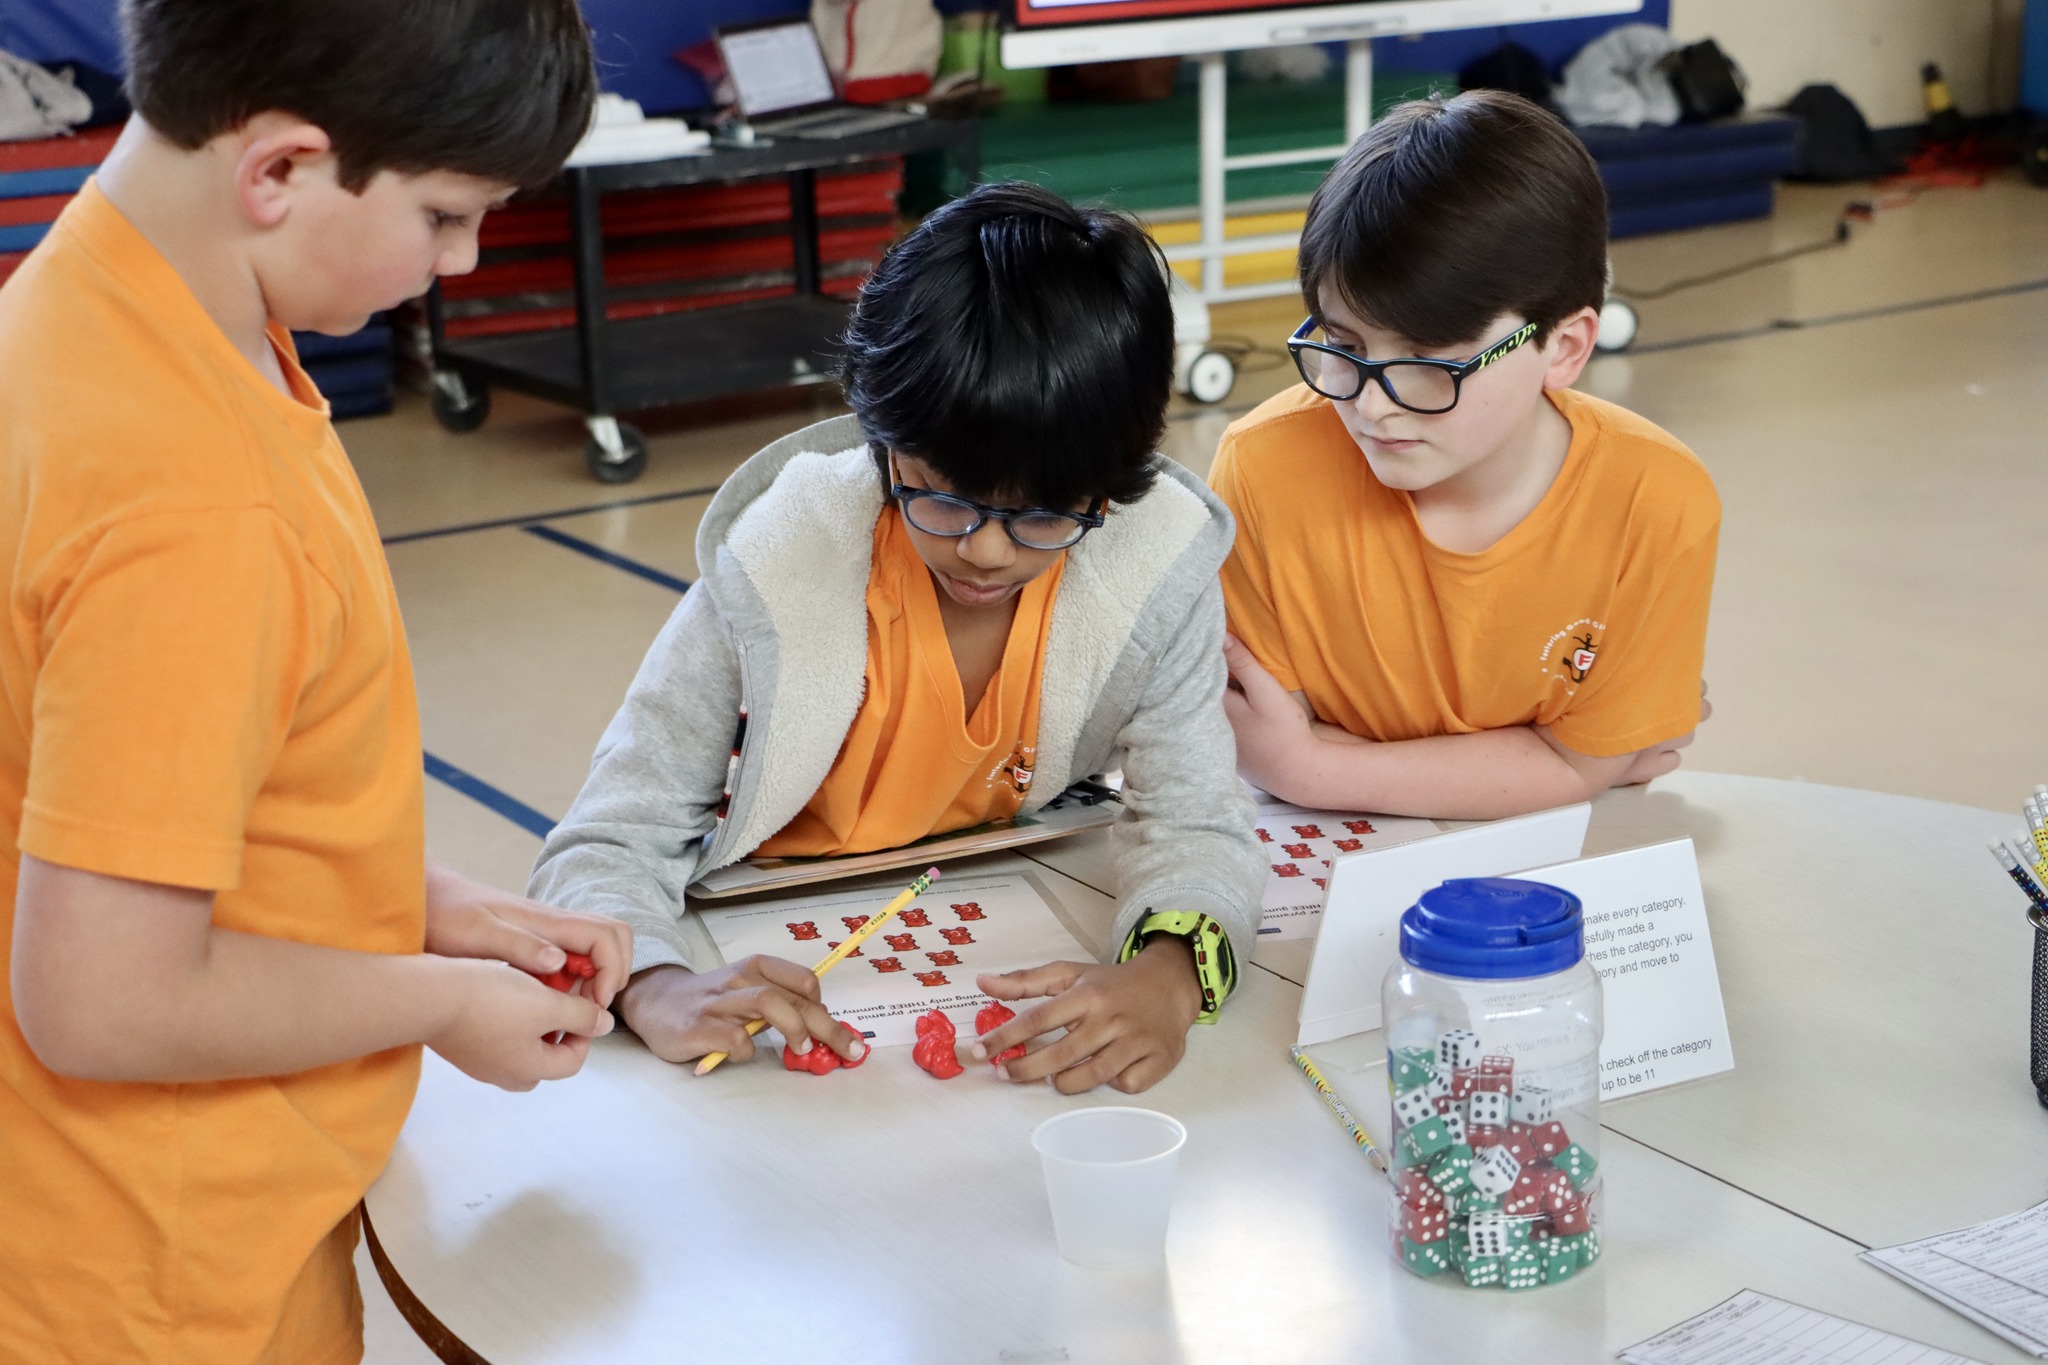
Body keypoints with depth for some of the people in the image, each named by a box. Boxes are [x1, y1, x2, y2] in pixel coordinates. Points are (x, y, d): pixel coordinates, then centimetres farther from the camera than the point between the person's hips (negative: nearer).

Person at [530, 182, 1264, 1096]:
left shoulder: (1156, 566, -15)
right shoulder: (779, 574, -20)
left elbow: (1191, 822, -13)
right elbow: (604, 848, -17)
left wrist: (1170, 970, -38)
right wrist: (660, 989, -41)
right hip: (789, 979, -1)